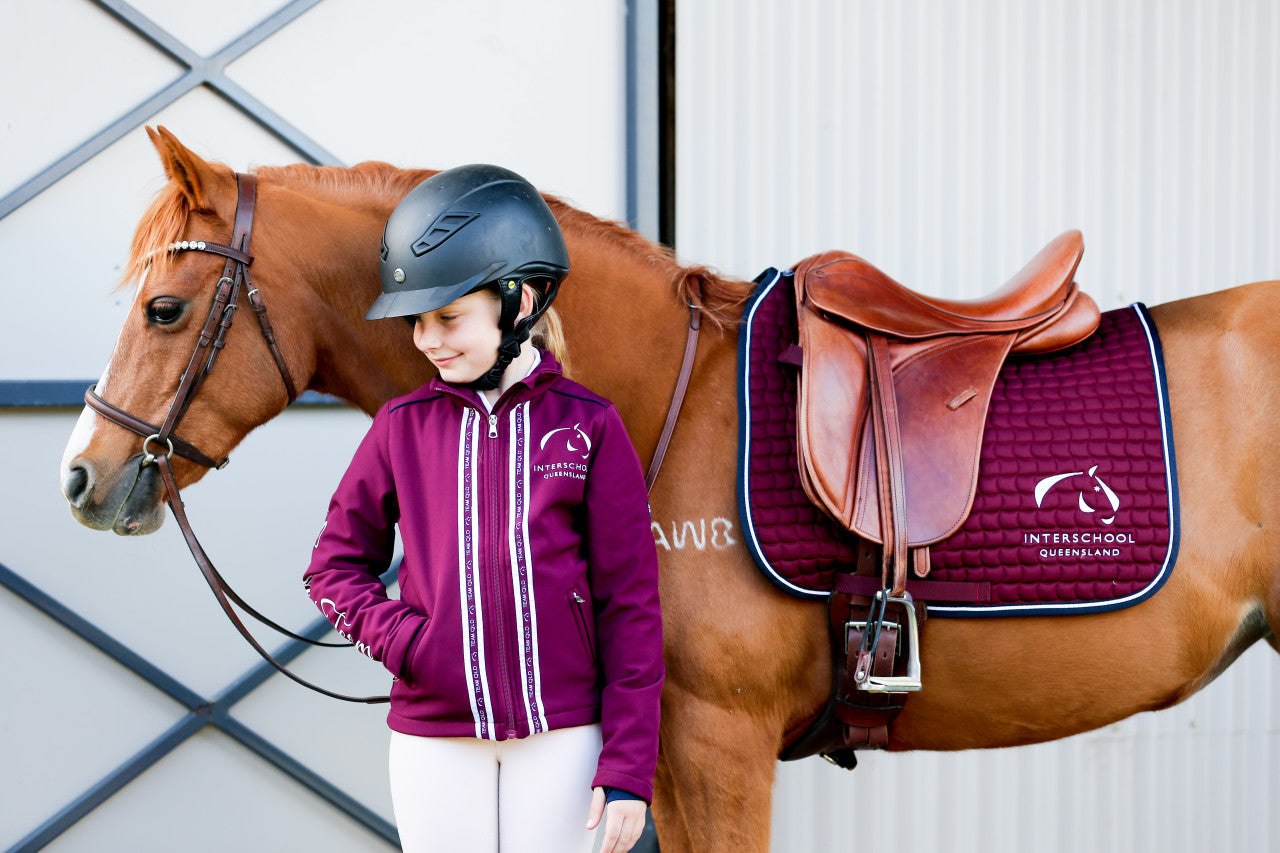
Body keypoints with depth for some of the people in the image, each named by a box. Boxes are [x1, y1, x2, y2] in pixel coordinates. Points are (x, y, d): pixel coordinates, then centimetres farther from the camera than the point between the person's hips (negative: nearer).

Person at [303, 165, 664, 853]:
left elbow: (630, 602, -3)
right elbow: (333, 568, 11)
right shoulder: (402, 428, 3)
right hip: (433, 737, 2)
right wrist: (400, 640, -9)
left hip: (563, 734, -1)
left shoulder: (589, 426, -3)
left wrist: (629, 767, -7)